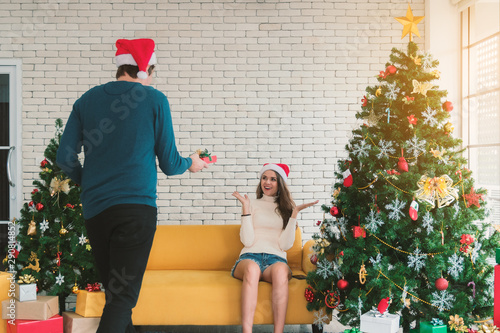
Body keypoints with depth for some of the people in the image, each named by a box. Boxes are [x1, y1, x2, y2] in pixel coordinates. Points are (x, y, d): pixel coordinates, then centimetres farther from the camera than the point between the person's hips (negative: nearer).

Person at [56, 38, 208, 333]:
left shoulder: (87, 99, 10)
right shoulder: (155, 99, 0)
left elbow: (65, 158, 7)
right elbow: (169, 164, 3)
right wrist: (190, 164, 24)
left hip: (94, 208, 5)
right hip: (136, 206, -4)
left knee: (116, 292, 17)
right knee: (122, 296, -5)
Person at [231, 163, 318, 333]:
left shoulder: (287, 208, 18)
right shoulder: (252, 205, 16)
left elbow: (285, 244, 4)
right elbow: (247, 241, 2)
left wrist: (294, 213, -1)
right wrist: (246, 208, 1)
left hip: (276, 258, 1)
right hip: (250, 257, 0)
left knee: (280, 270, -37)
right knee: (252, 268, -38)